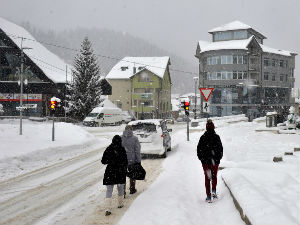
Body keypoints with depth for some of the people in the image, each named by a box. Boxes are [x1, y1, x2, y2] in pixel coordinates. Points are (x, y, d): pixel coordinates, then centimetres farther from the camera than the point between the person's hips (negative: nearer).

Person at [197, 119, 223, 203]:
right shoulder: (216, 137, -5)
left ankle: (208, 196, 3)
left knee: (207, 178, 7)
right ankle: (214, 191, 2)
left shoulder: (203, 137, -6)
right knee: (214, 176, 19)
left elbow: (199, 149, -2)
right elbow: (220, 149, 0)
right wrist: (218, 158, 12)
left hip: (205, 161, -1)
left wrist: (201, 158, 9)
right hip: (215, 161, 1)